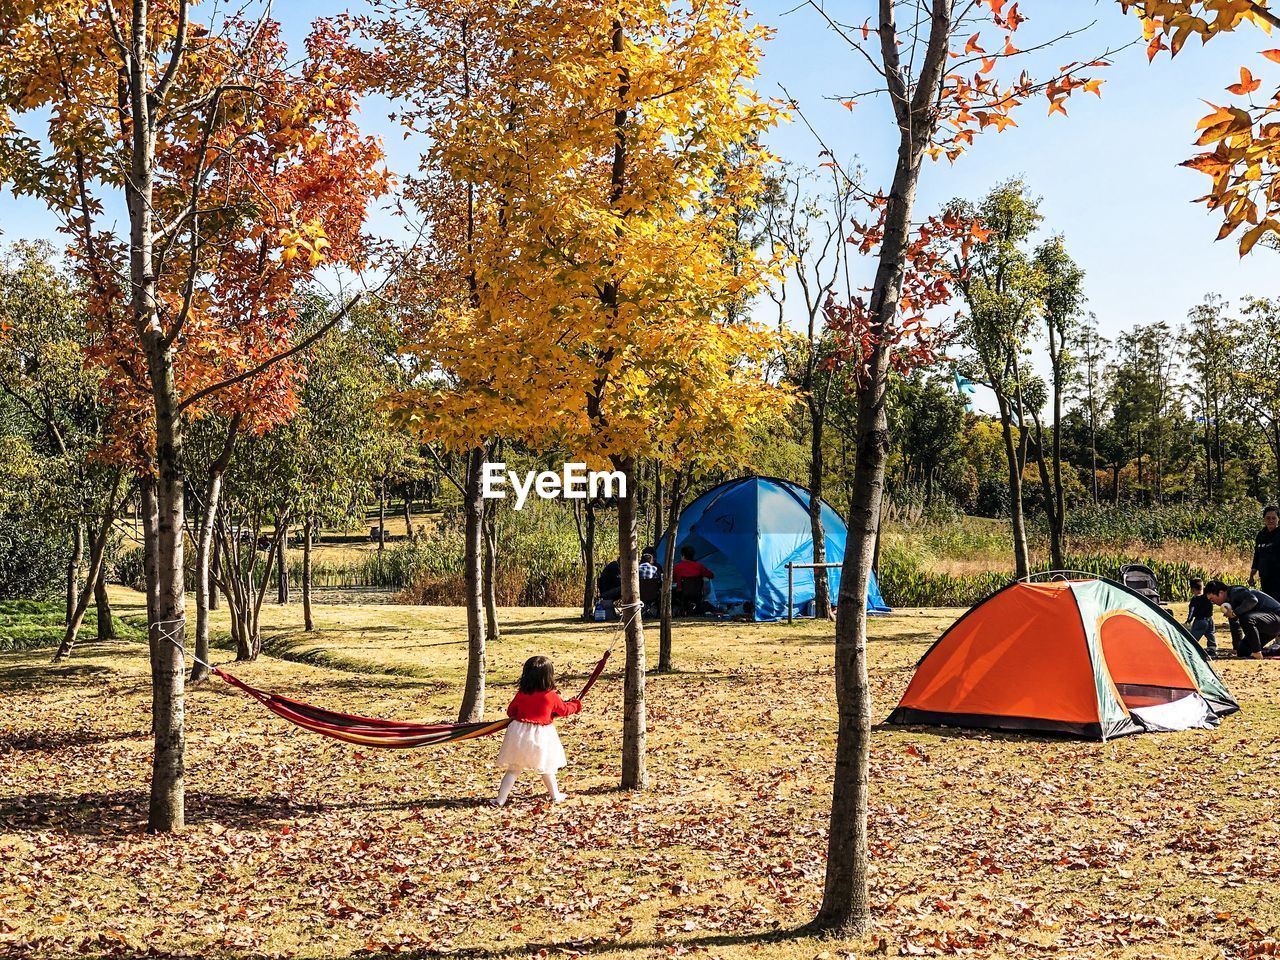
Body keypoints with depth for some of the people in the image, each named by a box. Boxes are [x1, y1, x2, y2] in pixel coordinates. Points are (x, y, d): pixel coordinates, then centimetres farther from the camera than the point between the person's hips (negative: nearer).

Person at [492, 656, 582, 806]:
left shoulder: (521, 695, -4)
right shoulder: (551, 696, -8)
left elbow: (510, 712, 9)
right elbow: (564, 710, 7)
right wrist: (576, 705, 28)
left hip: (520, 733, 1)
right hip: (541, 736, -1)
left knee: (514, 769, 4)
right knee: (546, 768, 18)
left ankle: (500, 799, -1)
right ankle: (555, 795, 29)